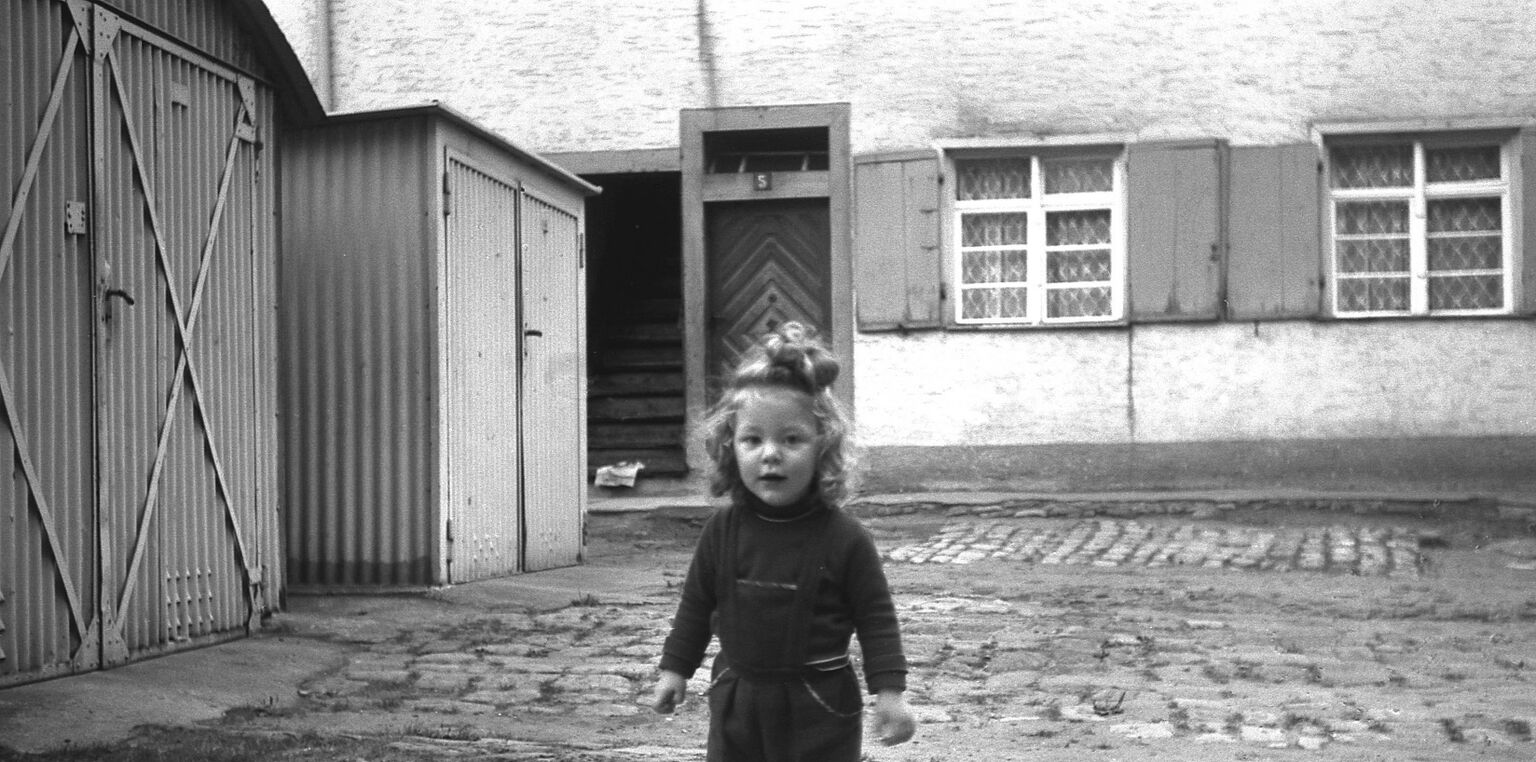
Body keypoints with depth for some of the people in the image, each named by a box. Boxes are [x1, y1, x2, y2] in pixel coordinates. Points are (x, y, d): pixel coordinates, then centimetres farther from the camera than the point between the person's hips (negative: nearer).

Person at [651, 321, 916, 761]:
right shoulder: (722, 530, -3)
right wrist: (675, 668, 11)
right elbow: (697, 603, 10)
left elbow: (876, 618, -9)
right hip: (737, 702, 4)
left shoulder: (844, 538, -14)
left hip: (818, 706, -4)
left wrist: (889, 691, -14)